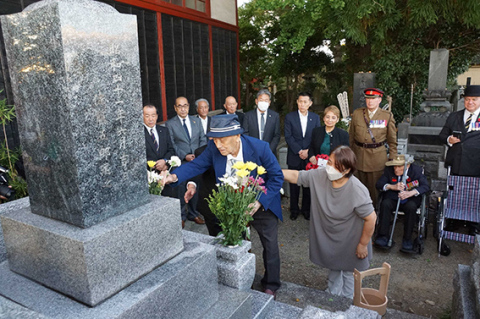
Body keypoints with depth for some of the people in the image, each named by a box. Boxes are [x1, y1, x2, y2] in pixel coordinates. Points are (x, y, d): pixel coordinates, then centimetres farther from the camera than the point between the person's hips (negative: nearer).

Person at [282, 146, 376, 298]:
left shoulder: (357, 191, -35)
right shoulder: (320, 175, -22)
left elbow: (371, 218, -24)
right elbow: (295, 176, -12)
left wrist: (363, 244, -14)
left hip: (349, 240, -4)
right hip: (328, 237, 5)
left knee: (348, 273, 21)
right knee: (333, 267, 30)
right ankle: (332, 294, 57)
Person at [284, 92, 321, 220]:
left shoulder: (315, 117, 6)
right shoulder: (289, 117, 0)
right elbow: (288, 137, -5)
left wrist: (308, 151, -10)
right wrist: (299, 151, -13)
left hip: (310, 157, 1)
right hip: (294, 157, -1)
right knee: (294, 184, 6)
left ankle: (306, 209, 23)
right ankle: (294, 210, 21)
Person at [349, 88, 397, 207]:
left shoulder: (388, 116, 1)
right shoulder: (357, 114, 5)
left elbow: (392, 141, 6)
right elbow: (351, 137, 10)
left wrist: (392, 160, 3)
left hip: (378, 158, -2)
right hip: (359, 156, 2)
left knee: (375, 188, 3)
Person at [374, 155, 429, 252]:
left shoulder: (417, 170, -6)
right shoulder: (389, 170, -3)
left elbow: (425, 186, -14)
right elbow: (379, 184, -7)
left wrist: (410, 193, -32)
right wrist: (392, 186, -28)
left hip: (410, 198, -1)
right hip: (393, 197, 1)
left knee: (411, 207, -34)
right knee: (385, 204, -30)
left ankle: (407, 239, -18)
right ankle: (383, 236, -21)